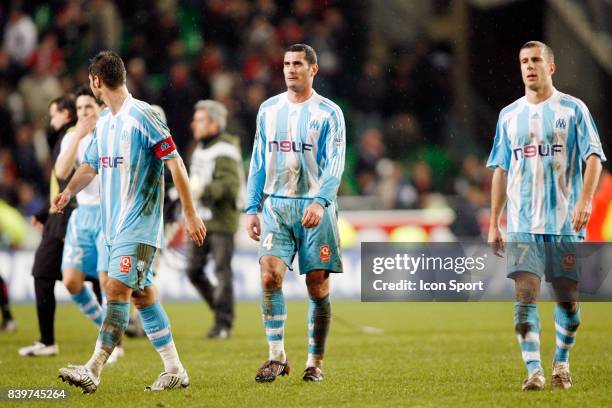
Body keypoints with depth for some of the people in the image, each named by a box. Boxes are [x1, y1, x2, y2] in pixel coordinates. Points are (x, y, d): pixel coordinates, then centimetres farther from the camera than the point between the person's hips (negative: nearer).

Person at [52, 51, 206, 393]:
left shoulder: (142, 115, -12)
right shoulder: (104, 121, 13)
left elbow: (175, 163, -13)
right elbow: (92, 165, 31)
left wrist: (191, 214, -14)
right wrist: (69, 192, 24)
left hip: (140, 223, -8)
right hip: (116, 224, 8)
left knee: (117, 289, -15)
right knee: (143, 294, 9)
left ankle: (93, 372, -20)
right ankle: (175, 370, 15)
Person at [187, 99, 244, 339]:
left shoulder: (224, 151, -13)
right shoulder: (201, 148, 16)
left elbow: (230, 184, -25)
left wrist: (203, 191, -33)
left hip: (222, 221, -9)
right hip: (201, 220, 9)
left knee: (222, 271, -6)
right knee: (194, 270, 5)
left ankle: (223, 323, 0)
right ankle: (221, 309, 20)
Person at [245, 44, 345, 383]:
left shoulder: (328, 113, -1)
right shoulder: (269, 109, 12)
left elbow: (334, 164, -10)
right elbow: (258, 162, 16)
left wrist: (319, 202, -25)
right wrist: (252, 208, 8)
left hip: (315, 208, -3)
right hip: (276, 205, 3)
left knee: (318, 285, -1)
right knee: (269, 275, -13)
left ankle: (315, 362, 9)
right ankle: (276, 357, -7)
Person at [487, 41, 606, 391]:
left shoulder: (573, 109, 2)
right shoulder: (509, 115, 12)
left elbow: (594, 157, -3)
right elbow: (500, 170, 16)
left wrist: (585, 199, -19)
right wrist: (494, 223, 12)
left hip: (564, 221, -2)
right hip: (522, 224, 2)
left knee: (568, 298, 2)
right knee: (526, 295, -11)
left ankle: (561, 362, 21)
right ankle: (534, 371, -13)